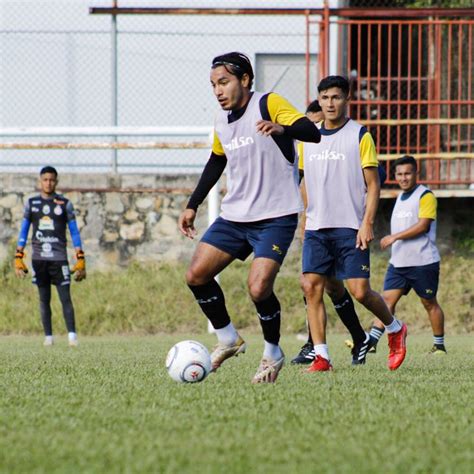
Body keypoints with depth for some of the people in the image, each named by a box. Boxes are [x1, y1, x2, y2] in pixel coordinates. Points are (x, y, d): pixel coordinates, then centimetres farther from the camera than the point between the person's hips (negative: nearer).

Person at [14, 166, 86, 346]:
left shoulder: (65, 204, 5)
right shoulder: (31, 203, 10)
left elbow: (74, 233, 6)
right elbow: (23, 232, 13)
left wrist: (80, 260, -1)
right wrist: (18, 259, 6)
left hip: (59, 258, -2)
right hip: (39, 258, 2)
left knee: (65, 297, -10)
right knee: (44, 299, 3)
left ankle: (72, 334, -14)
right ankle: (48, 336, 7)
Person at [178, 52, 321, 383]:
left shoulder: (269, 104, -12)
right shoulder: (222, 122, 11)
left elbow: (312, 133, -26)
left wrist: (282, 128, -46)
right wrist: (192, 206, 25)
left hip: (276, 217, -8)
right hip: (234, 216, 8)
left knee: (259, 287, -19)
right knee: (197, 276, -1)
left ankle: (273, 354, 4)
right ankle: (228, 340, 16)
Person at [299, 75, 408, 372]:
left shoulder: (360, 136, -3)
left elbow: (373, 184, -4)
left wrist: (368, 224, -14)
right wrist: (305, 223, 16)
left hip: (351, 228, -5)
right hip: (316, 228, 5)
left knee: (360, 291, -8)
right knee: (312, 287, -7)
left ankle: (395, 329, 19)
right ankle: (322, 356, -4)